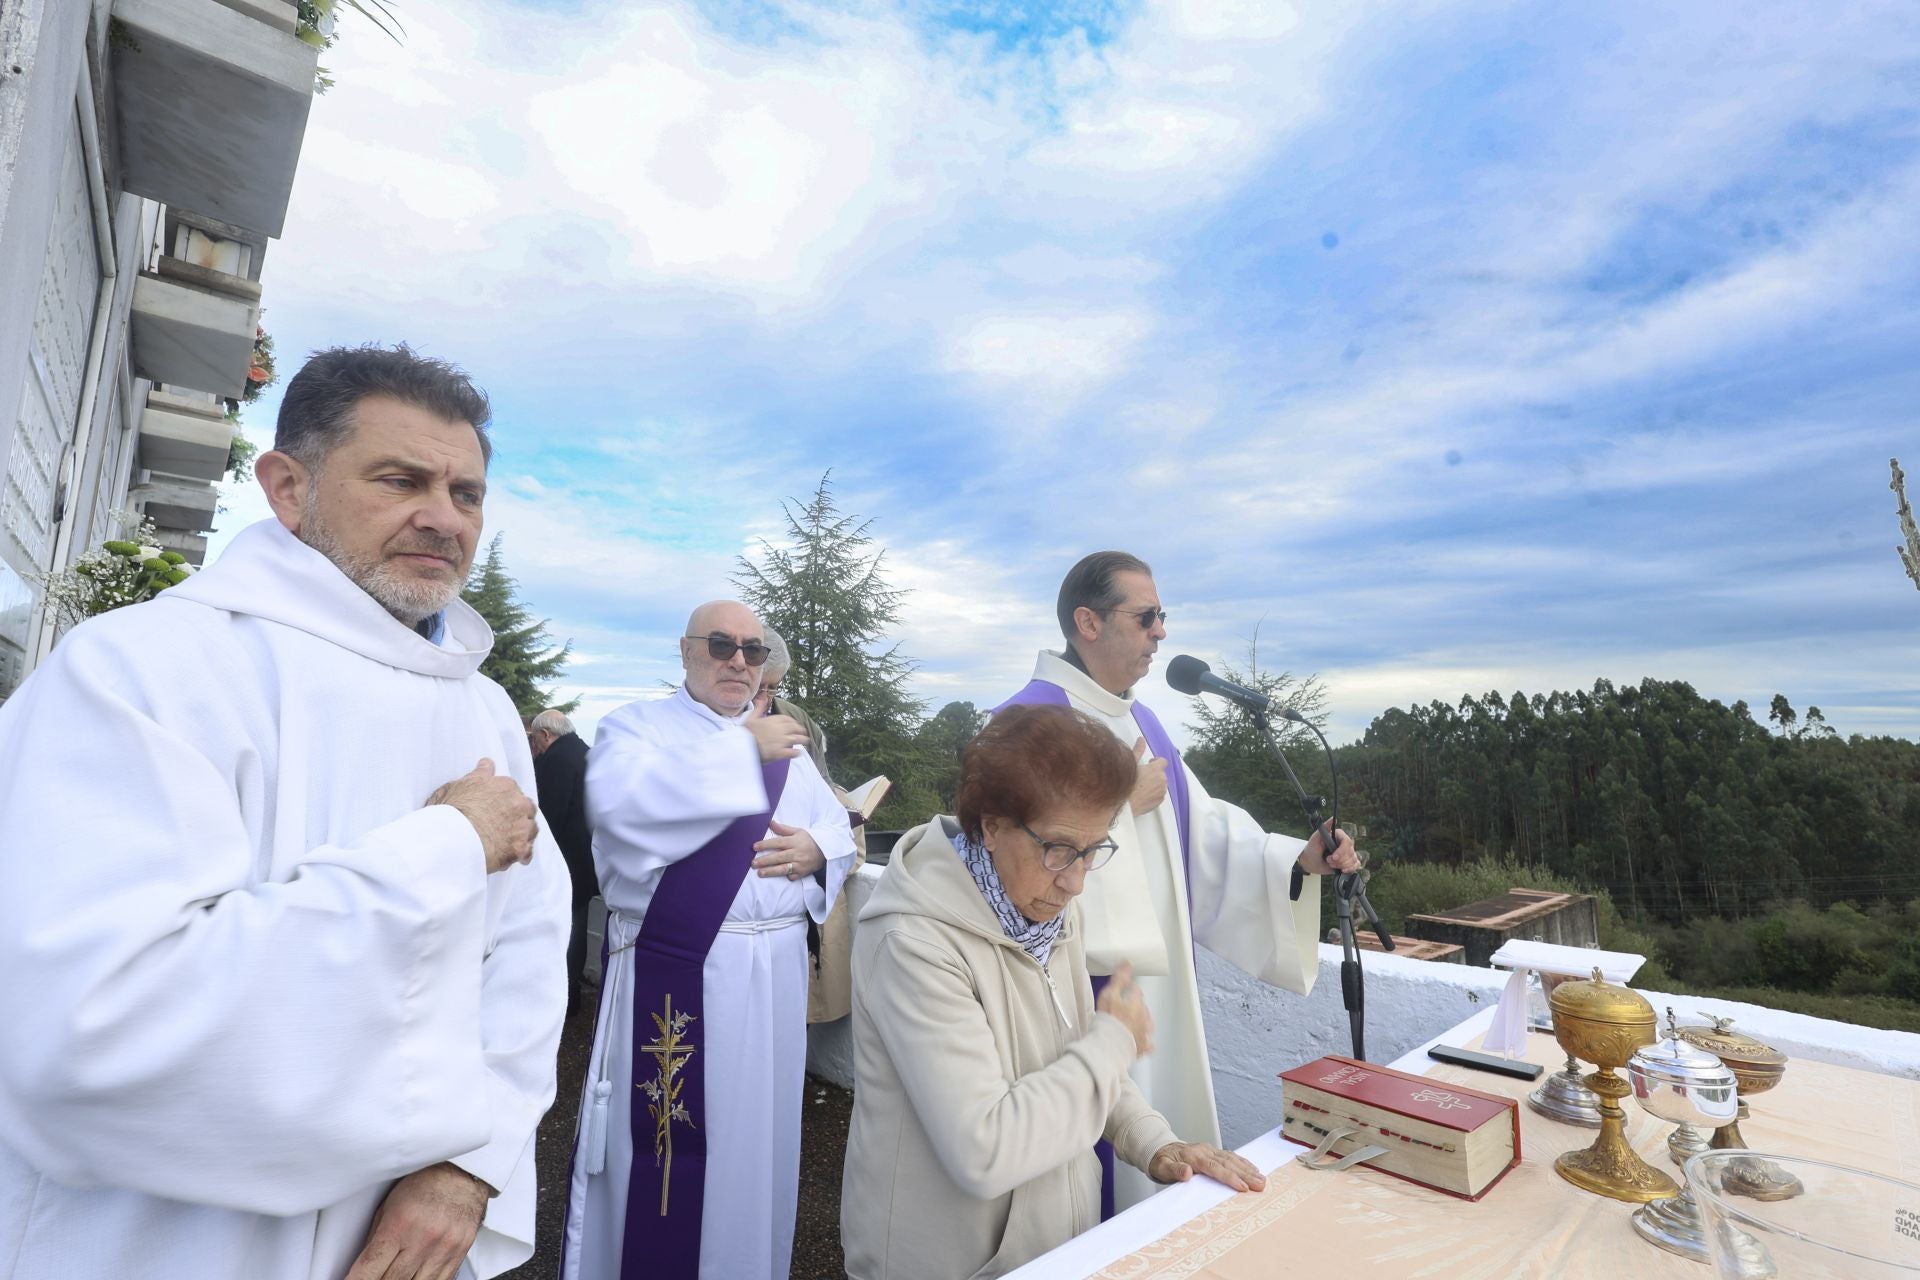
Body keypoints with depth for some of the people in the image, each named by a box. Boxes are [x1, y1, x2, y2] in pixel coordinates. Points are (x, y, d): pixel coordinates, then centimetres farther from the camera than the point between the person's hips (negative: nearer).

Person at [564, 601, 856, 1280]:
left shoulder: (787, 746, 13)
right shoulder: (637, 723, -1)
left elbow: (839, 834, 12)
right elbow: (619, 802, -23)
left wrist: (816, 851, -12)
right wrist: (743, 748, -20)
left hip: (770, 976, 5)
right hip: (671, 972, -4)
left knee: (751, 1134, 16)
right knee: (656, 1142, 6)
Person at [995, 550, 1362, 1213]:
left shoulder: (1141, 720, 11)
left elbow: (1204, 825, 10)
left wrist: (1299, 857, -3)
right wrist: (1124, 804, -18)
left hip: (1157, 983, 9)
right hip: (1086, 996, -8)